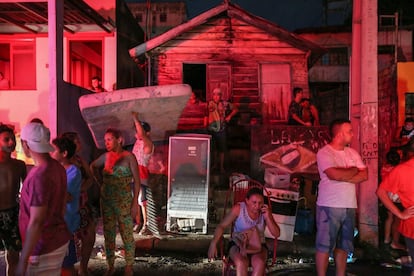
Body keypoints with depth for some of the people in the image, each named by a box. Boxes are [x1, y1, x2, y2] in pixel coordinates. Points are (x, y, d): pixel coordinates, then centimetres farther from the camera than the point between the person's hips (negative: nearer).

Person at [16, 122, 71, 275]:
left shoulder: (38, 176, -24)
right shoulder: (58, 167, 2)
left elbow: (35, 222, -24)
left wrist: (23, 260, -18)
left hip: (44, 248, -8)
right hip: (59, 239, 8)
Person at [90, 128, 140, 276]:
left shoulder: (129, 157, -10)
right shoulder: (106, 156, 2)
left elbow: (137, 181, -9)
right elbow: (93, 166, 22)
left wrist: (135, 202, -12)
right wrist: (100, 182, 11)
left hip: (124, 202, -4)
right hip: (106, 201, 5)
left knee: (127, 235, 4)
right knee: (108, 235, 12)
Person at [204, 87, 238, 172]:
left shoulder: (225, 104, -5)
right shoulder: (210, 104, 0)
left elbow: (235, 109, 7)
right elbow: (206, 116, 6)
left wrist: (229, 116, -4)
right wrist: (205, 126, 2)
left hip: (221, 129, -1)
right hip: (211, 129, 1)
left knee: (222, 149, 5)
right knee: (213, 148, 12)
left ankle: (221, 166, 17)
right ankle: (215, 164, 28)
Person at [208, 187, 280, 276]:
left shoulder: (265, 211, -7)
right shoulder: (238, 209, -15)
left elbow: (277, 234, -6)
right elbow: (222, 226, -10)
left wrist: (267, 217, -21)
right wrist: (213, 243, -24)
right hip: (238, 244, -2)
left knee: (260, 263, -31)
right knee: (241, 263, -33)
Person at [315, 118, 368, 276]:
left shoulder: (353, 153, 11)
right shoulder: (324, 153, -10)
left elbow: (364, 175, 2)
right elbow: (334, 175, -24)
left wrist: (343, 177, -13)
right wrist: (353, 170, -6)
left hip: (349, 206, 7)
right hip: (329, 206, -7)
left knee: (343, 245, 16)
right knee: (324, 246, 1)